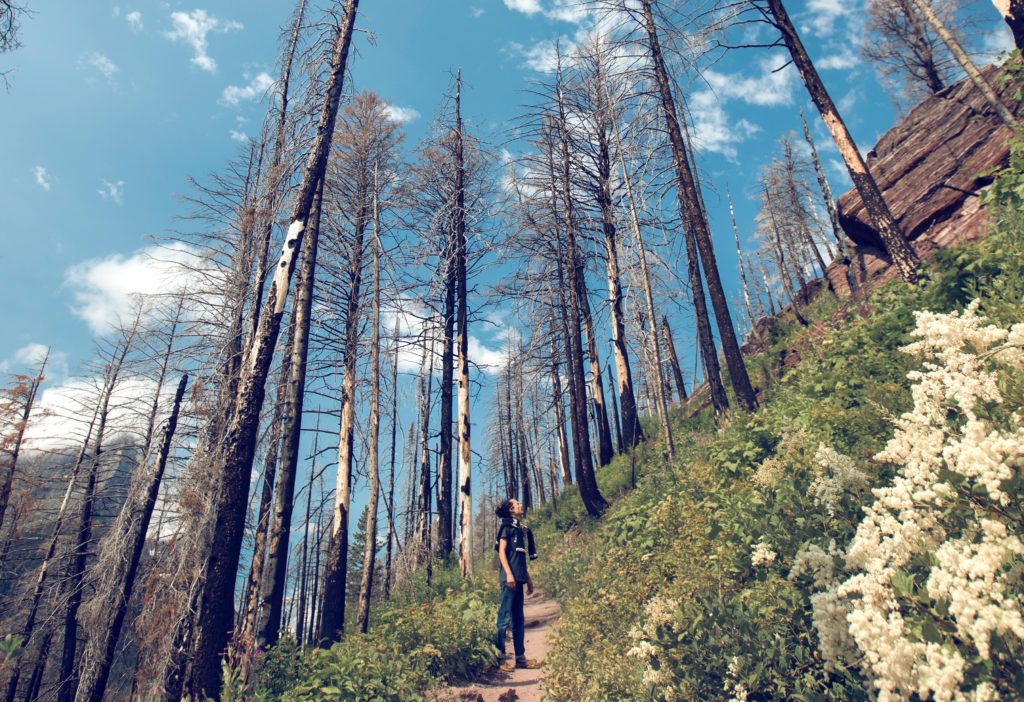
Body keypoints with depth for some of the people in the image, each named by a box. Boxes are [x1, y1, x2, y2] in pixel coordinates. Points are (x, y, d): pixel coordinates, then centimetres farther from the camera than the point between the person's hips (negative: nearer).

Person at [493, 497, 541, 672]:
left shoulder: (522, 529, 20)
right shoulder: (507, 526, -2)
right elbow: (501, 551, -10)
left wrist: (528, 579, 21)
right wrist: (508, 574, -19)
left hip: (519, 578, 8)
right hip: (510, 577, -8)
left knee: (519, 618, 10)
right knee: (505, 618, -7)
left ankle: (520, 658, 15)